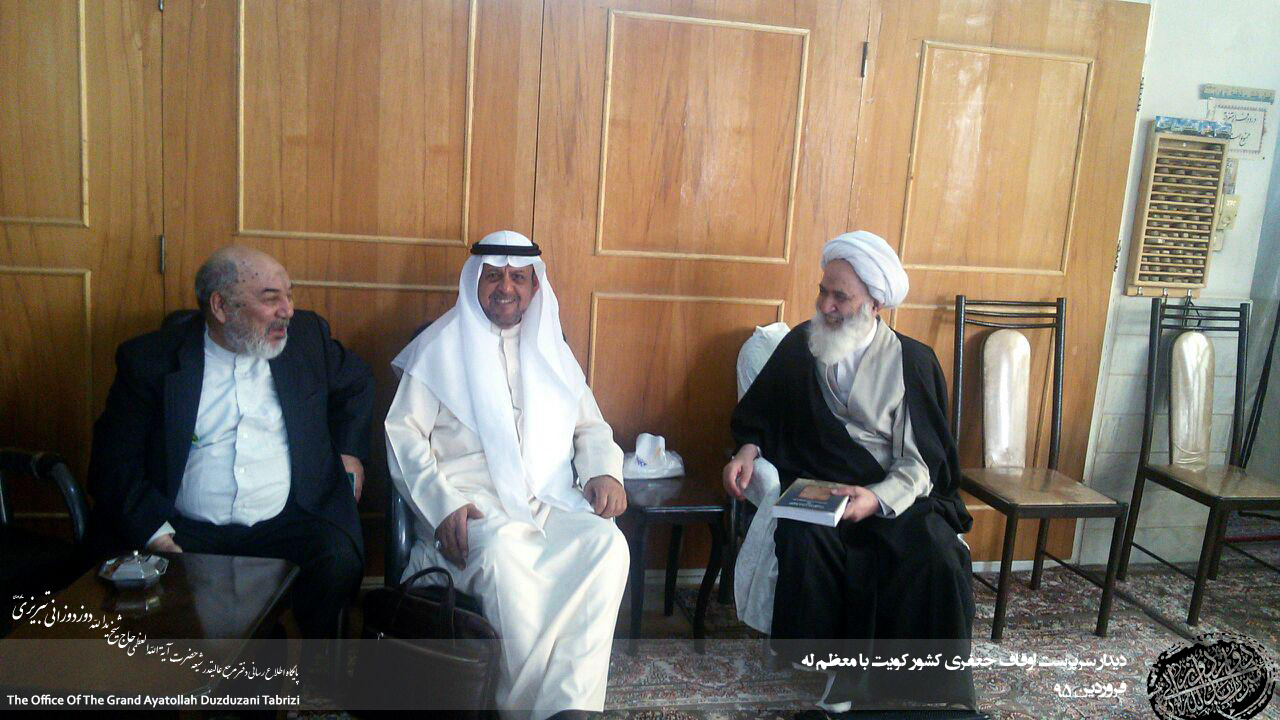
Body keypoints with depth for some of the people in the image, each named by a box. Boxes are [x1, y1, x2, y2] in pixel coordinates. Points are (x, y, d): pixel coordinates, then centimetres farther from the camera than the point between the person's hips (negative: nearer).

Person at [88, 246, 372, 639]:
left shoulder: (307, 335, 9)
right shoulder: (150, 359, 2)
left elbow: (357, 383, 26)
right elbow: (114, 457, 0)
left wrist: (350, 452, 12)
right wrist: (154, 533, -14)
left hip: (288, 525, 1)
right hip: (186, 532, -1)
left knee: (338, 563, -28)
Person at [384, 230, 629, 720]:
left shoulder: (551, 350, 23)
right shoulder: (441, 347, 11)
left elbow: (590, 426, 23)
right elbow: (403, 435, 2)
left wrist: (603, 471, -1)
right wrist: (443, 505, -14)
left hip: (551, 499, 3)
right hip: (473, 501, -3)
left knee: (607, 544, -27)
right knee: (504, 550, -36)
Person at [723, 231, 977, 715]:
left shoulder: (913, 362, 0)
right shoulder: (798, 346, 5)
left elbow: (920, 462, -3)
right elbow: (757, 416, 17)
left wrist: (876, 499, -21)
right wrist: (748, 450, -5)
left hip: (893, 494, 0)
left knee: (937, 558, -28)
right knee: (803, 543, -32)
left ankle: (920, 686, -5)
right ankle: (832, 660, -8)